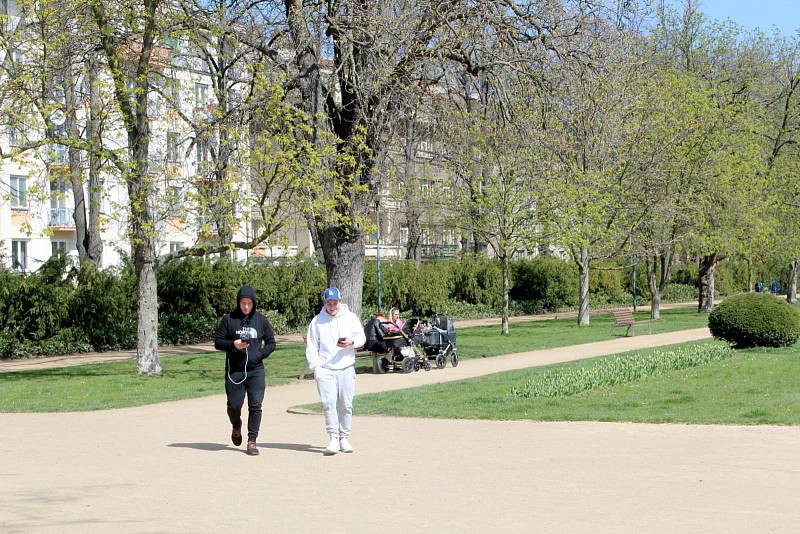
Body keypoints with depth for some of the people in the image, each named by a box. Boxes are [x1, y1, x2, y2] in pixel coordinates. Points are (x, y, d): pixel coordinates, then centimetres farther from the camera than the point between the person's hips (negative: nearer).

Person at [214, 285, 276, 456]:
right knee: (234, 405, 2)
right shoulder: (228, 319, 1)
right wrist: (233, 345, -14)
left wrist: (260, 354, -5)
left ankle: (252, 441, 2)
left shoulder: (261, 320, 6)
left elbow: (271, 342, 13)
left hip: (256, 370, 1)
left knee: (255, 406, -5)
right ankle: (236, 426, 35)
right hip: (234, 370, -1)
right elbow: (217, 342, 3)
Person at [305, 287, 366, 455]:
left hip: (346, 368, 1)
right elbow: (311, 346, 6)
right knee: (328, 403, -11)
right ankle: (333, 439, -9)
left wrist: (351, 342, -13)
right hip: (324, 370, -1)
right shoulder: (317, 321, 7)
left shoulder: (350, 317, 9)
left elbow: (361, 337, 9)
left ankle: (344, 438, 13)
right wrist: (315, 366, -5)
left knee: (346, 405, 3)